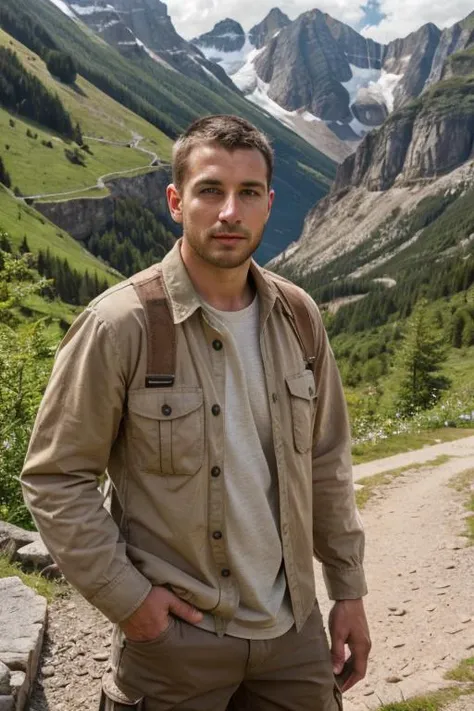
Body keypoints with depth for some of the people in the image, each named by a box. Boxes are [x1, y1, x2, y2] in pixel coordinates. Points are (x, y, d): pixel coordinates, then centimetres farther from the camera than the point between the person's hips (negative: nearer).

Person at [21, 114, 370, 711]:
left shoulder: (297, 316, -2)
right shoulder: (119, 326, -17)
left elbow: (326, 462, 6)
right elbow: (54, 478, -10)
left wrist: (348, 590, 8)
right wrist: (123, 594, -13)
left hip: (292, 623, 5)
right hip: (175, 628, -4)